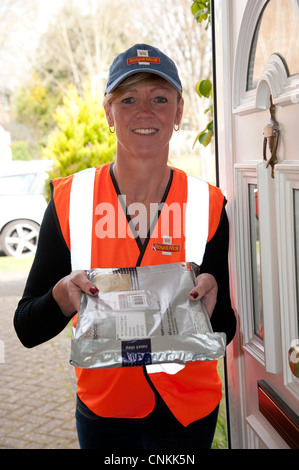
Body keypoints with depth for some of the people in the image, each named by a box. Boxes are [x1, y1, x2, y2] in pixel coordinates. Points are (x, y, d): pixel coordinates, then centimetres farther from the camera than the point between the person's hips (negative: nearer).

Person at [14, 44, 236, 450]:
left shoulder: (208, 204, -11)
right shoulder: (69, 200, -12)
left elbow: (223, 333, -5)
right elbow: (27, 331, -9)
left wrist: (210, 299, -26)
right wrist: (63, 296, -29)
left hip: (189, 411, 0)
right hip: (102, 409, 1)